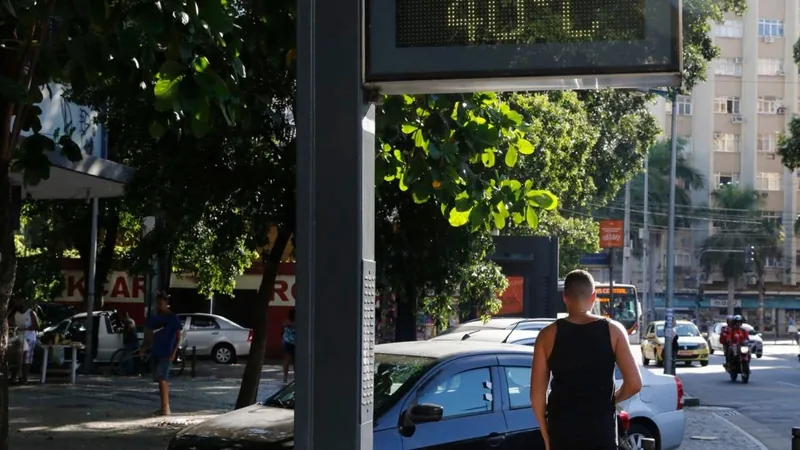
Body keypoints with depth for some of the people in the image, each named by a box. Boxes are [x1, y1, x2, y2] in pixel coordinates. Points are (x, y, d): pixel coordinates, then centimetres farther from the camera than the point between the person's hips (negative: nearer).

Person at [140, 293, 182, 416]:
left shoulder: (173, 318, -5)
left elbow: (178, 337, -7)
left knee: (162, 379, -15)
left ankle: (165, 408, -16)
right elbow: (149, 337, 17)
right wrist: (143, 349, 1)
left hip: (166, 354, -7)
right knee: (162, 381, 11)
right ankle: (166, 407, 18)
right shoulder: (153, 318, 13)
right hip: (155, 353, 7)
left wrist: (173, 353, -16)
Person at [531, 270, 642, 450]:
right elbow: (634, 384, -6)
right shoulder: (613, 330, -3)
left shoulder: (549, 335, -3)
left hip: (562, 430, 1)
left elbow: (537, 393, -3)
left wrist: (546, 435, 8)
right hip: (601, 429, 0)